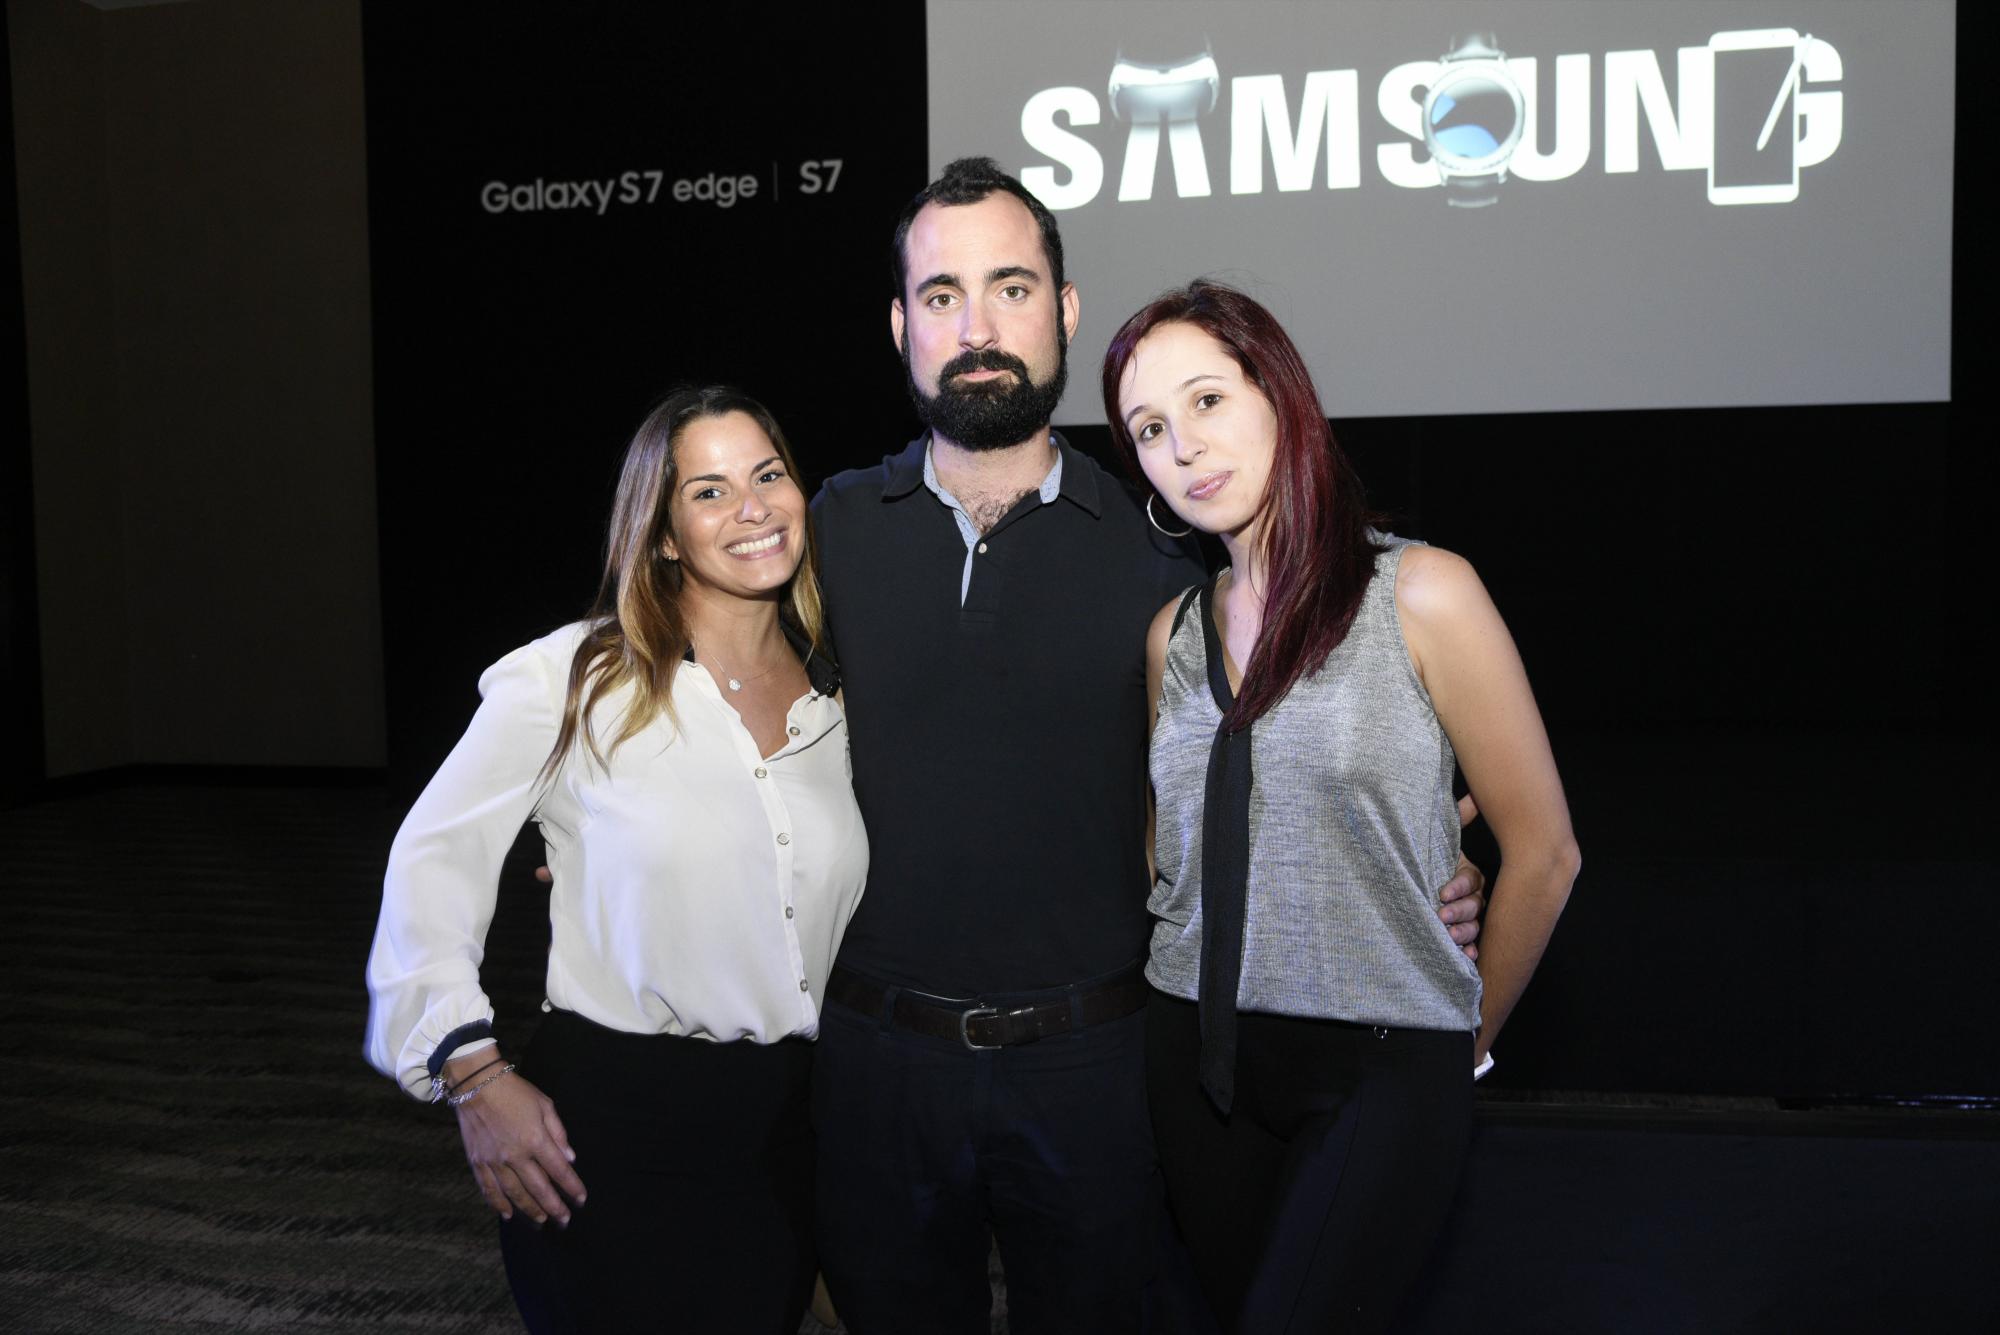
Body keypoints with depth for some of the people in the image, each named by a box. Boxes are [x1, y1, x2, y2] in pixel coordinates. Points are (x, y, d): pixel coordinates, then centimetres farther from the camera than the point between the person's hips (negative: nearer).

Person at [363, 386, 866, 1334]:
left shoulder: (835, 698, 5)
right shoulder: (575, 681, -9)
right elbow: (433, 862, -4)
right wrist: (473, 1073, -10)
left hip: (791, 1128, 5)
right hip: (617, 1125, -4)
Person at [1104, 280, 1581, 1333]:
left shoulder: (1420, 594, -10)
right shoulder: (1173, 633, 5)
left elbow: (1542, 853, -3)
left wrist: (1464, 1036, 7)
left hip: (1383, 1068, -4)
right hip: (1195, 1054, 5)